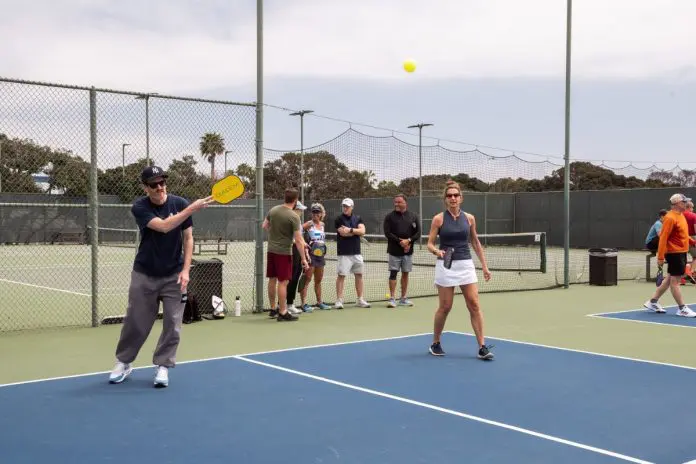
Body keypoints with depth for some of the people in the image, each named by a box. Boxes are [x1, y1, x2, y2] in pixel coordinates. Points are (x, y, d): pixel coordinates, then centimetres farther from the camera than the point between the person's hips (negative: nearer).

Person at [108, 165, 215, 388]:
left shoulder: (180, 203, -7)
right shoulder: (139, 207, -13)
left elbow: (188, 238, -1)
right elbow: (163, 227, -29)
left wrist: (185, 270, -10)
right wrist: (192, 208, -35)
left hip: (174, 275, 1)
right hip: (144, 275, -1)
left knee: (172, 323, -1)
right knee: (135, 322, 7)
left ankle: (162, 366, 11)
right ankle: (123, 363, 25)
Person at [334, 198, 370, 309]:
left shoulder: (358, 218, 10)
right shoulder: (339, 219, -2)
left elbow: (362, 231, -5)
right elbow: (343, 233, -15)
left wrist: (350, 230, -15)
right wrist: (356, 231, -5)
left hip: (356, 252, 5)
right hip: (344, 253, -4)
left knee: (359, 275, 8)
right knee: (341, 275, -5)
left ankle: (360, 300, 16)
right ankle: (339, 300, -2)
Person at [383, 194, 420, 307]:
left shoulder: (413, 216, 6)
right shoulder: (389, 217, 0)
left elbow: (418, 233, 1)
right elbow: (387, 233, -9)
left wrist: (408, 241, -15)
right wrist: (400, 241, -16)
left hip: (408, 251, 3)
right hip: (394, 250, -2)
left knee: (405, 273, 8)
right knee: (393, 273, -5)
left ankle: (403, 298, 15)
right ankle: (392, 298, -2)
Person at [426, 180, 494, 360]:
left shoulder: (469, 218, 6)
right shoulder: (438, 219, -3)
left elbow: (475, 243, 15)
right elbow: (429, 244, -2)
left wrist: (484, 266, 13)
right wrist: (437, 251, -24)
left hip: (466, 265, 3)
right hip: (446, 266, -3)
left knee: (474, 305, -3)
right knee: (445, 307, 3)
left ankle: (482, 347, 0)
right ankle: (436, 343, 22)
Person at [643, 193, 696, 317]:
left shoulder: (681, 215, 12)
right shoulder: (670, 218, -16)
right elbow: (663, 238, -19)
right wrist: (660, 257, -21)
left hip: (681, 252, 10)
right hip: (675, 253, -10)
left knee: (670, 279, 14)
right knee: (675, 281, -2)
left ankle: (653, 301, 23)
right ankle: (682, 309, 3)